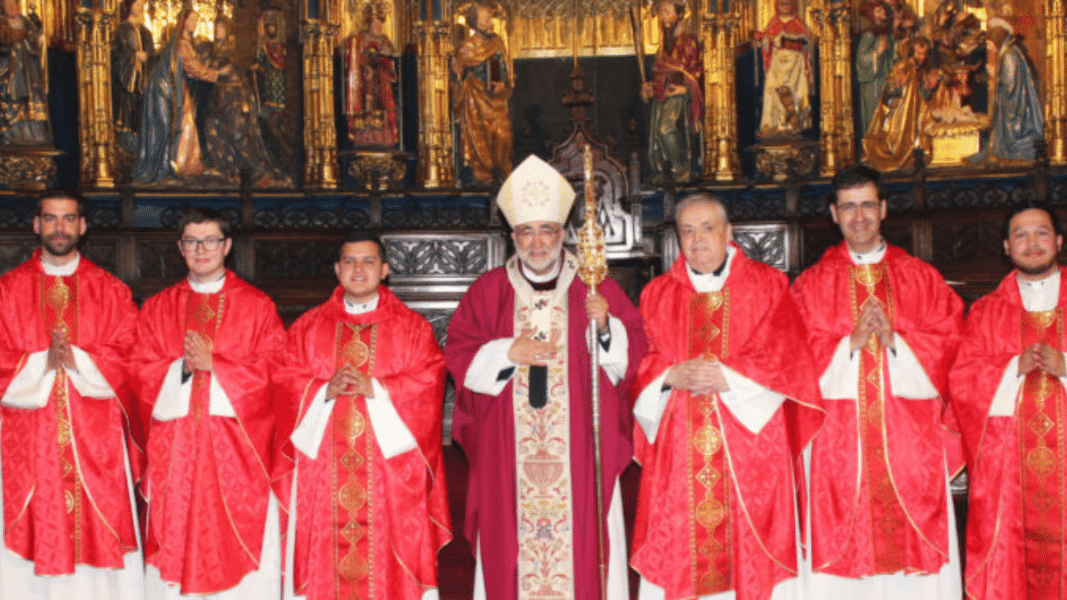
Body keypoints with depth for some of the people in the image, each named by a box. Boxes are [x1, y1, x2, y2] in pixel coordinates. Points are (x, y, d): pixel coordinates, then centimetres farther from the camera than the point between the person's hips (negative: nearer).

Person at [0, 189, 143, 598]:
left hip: (96, 441, 0)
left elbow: (128, 357, 1)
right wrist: (42, 362, -14)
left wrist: (77, 360, -14)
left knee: (100, 537, 0)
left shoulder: (111, 291, 8)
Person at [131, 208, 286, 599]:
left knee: (241, 542, -3)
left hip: (237, 449, -2)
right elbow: (141, 372, 6)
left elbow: (272, 372, -3)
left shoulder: (257, 306, 5)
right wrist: (181, 367, -11)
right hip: (173, 450, 2)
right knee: (175, 545, 3)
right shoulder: (157, 308, 13)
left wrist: (213, 365, -11)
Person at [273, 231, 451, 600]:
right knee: (324, 553, 2)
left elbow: (429, 382, -4)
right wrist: (326, 389, -13)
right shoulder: (308, 327, 12)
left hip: (391, 462, -1)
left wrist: (374, 388, -15)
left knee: (390, 556, -1)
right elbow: (285, 381, 4)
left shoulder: (412, 327, 7)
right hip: (322, 468, 2)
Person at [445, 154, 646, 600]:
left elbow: (631, 358, 1)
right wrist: (508, 352, -11)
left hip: (581, 456, 0)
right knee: (511, 555, 2)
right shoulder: (488, 291, 8)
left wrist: (605, 327, -17)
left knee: (584, 552, 0)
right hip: (508, 459, 1)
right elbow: (458, 358, 3)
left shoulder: (596, 288, 5)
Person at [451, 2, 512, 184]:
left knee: (502, 133, -1)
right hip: (476, 98, -4)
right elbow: (458, 70, 0)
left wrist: (503, 84, -5)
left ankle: (500, 170, 12)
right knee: (479, 135, -2)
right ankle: (483, 171, 9)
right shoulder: (467, 47, -7)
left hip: (497, 96, 4)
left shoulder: (498, 42, 6)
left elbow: (506, 68, 12)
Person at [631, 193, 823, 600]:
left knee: (752, 558, -2)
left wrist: (727, 377, -13)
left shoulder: (767, 285, 7)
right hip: (677, 452, 2)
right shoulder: (656, 294, 13)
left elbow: (785, 357, -3)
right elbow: (640, 364, 8)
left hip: (750, 444, -2)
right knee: (674, 553, 0)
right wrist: (672, 376, -11)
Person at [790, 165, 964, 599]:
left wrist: (896, 340, -11)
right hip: (839, 447, -1)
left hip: (910, 446, 1)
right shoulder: (811, 285, 8)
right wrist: (850, 343, -14)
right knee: (843, 560, 0)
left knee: (915, 544, 2)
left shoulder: (922, 278, 11)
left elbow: (951, 344, 3)